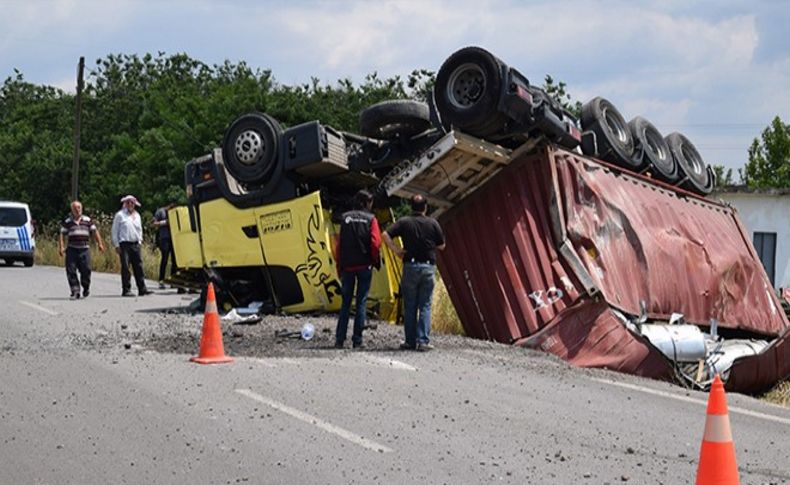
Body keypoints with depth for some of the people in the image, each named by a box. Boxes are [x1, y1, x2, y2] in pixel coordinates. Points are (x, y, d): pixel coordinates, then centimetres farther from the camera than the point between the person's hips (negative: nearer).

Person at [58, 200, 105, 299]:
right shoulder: (67, 222, 8)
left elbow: (95, 232, 12)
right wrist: (61, 247, -5)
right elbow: (62, 234, 5)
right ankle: (75, 291, -2)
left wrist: (100, 243, 5)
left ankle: (86, 288, 21)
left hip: (84, 249, 0)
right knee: (71, 271, -6)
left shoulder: (88, 220, 10)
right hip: (72, 249, 0)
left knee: (86, 269, -3)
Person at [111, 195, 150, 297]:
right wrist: (116, 245, -4)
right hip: (124, 244, -5)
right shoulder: (120, 215, 1)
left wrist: (139, 240, 15)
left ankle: (142, 289, 2)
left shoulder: (137, 215, 17)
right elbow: (115, 231, 1)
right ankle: (126, 290, -4)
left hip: (135, 244, 5)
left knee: (138, 267, 2)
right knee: (125, 267, -6)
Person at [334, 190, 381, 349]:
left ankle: (339, 339, 4)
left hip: (347, 266, 2)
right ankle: (357, 340, 0)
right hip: (364, 266, -2)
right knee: (361, 303, 3)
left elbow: (339, 243, 4)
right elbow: (376, 242, -11)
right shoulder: (371, 219, -2)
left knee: (345, 303, 8)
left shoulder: (345, 218, 5)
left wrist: (339, 264, 10)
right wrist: (375, 260, 4)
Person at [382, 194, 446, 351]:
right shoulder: (432, 223, 1)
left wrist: (396, 250, -1)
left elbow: (385, 235, -10)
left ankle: (410, 341, 7)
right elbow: (441, 245, 7)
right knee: (425, 306, 3)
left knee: (409, 306, 7)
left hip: (410, 266, 0)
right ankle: (423, 341, -3)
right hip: (428, 267, 0)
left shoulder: (404, 222, 1)